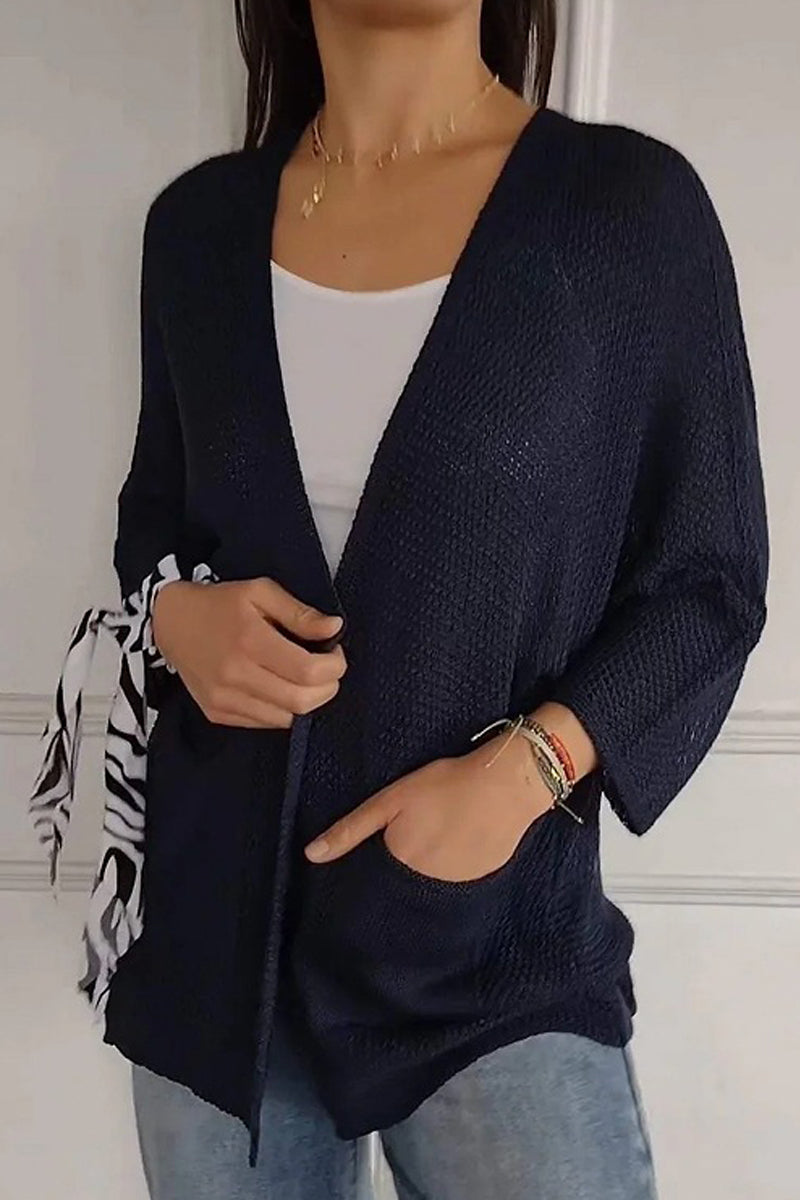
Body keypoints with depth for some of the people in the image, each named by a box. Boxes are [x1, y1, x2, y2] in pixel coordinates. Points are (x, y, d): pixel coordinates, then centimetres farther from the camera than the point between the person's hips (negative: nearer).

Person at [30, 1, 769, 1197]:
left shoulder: (632, 203, -7)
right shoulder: (199, 220, 3)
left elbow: (709, 583, -3)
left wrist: (528, 762, -17)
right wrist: (178, 617, -8)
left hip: (496, 942, -2)